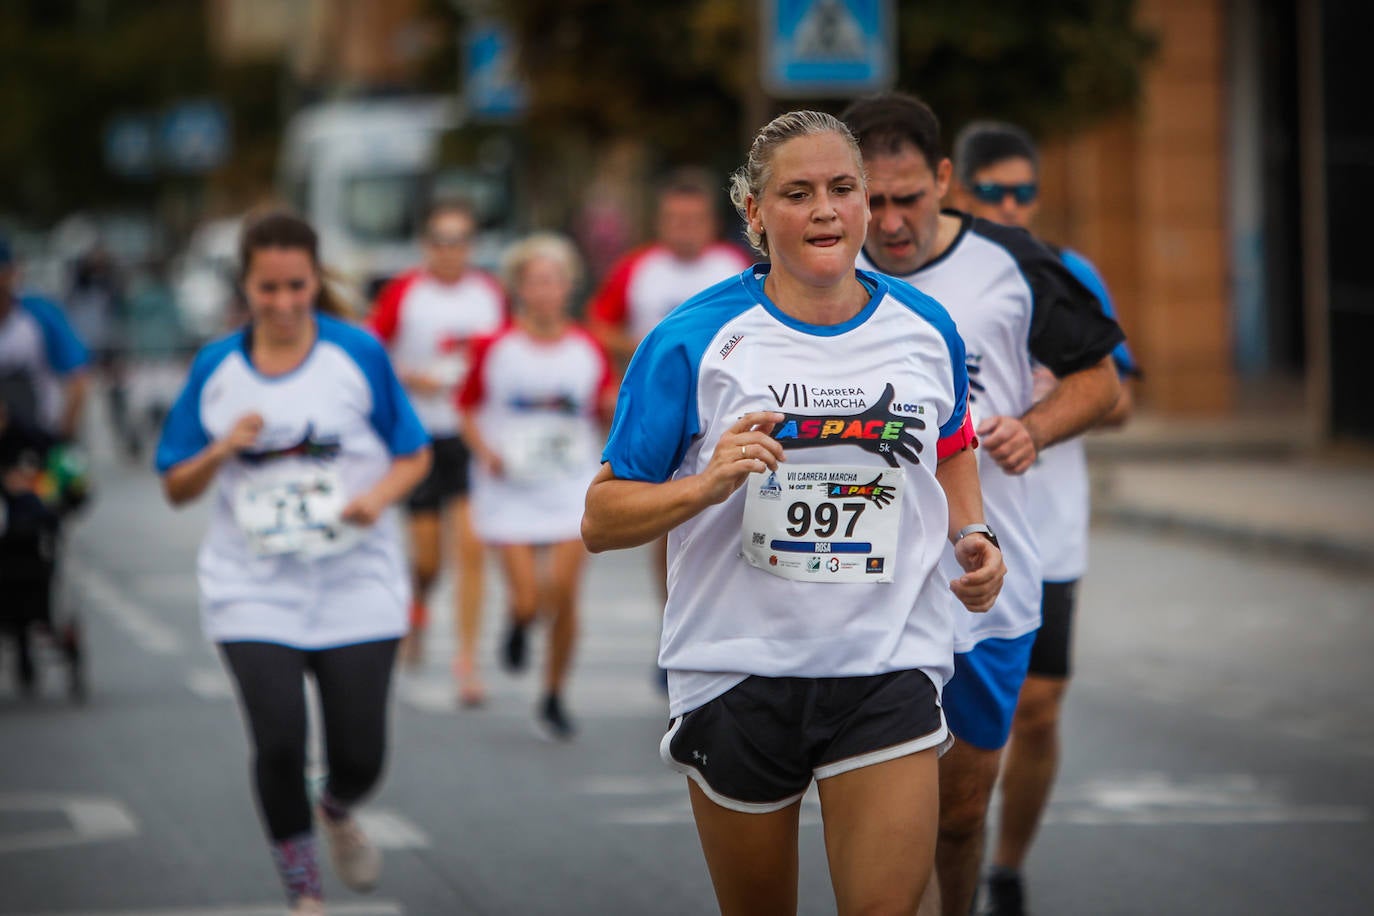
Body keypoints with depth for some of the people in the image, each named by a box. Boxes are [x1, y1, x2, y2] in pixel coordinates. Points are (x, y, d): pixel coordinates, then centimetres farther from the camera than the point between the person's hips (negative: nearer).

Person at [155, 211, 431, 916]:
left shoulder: (358, 354, -2)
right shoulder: (216, 368, 2)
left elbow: (414, 455, 5)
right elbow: (176, 488, 7)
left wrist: (379, 496, -16)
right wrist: (222, 449, -13)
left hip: (356, 586, 0)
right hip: (252, 589, 0)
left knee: (360, 754, -2)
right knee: (279, 745, -13)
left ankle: (337, 813, 36)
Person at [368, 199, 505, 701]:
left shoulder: (490, 293, 6)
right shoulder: (403, 293, -2)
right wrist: (410, 378, -14)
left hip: (475, 435, 1)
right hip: (421, 432, -1)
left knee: (471, 545, -10)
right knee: (428, 551, 2)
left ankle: (467, 660, -6)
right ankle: (416, 606, 38)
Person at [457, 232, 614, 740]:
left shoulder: (589, 350, 3)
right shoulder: (495, 349, -2)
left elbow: (610, 414, 11)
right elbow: (467, 408, 7)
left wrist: (616, 407, -12)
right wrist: (485, 450, -10)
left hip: (572, 488, 1)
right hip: (511, 489, -1)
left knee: (564, 597, -9)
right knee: (528, 598, -10)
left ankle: (554, 697, 9)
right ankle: (519, 622, 30)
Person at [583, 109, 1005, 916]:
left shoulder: (925, 329, 5)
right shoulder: (694, 340, -6)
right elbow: (601, 520, -6)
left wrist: (973, 534, 6)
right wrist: (706, 485, -23)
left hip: (888, 667, 1)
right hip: (737, 669, -1)